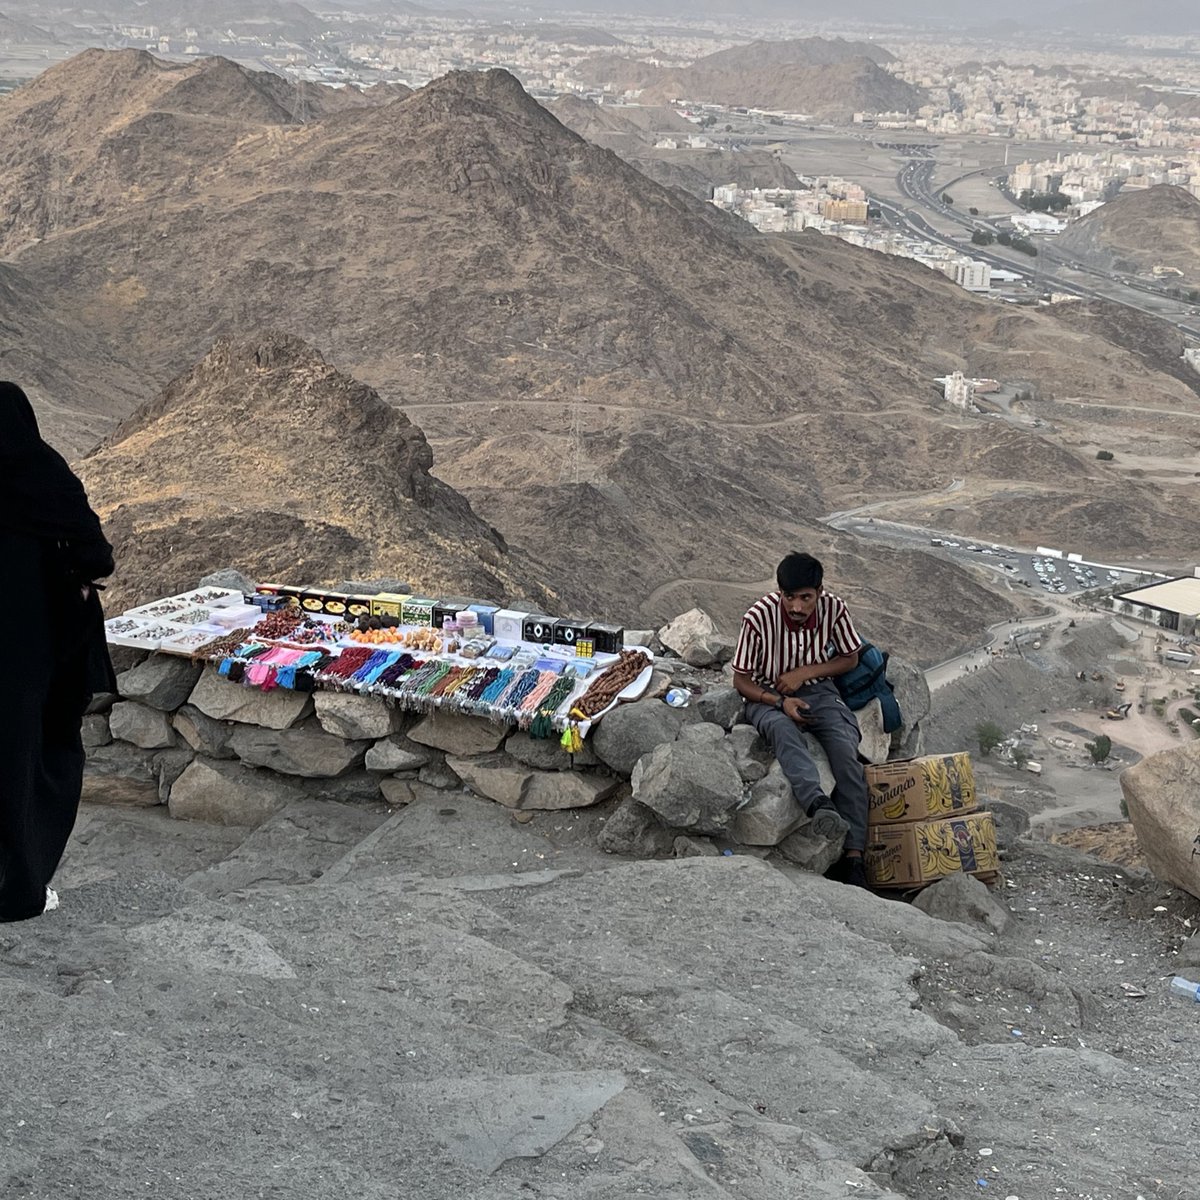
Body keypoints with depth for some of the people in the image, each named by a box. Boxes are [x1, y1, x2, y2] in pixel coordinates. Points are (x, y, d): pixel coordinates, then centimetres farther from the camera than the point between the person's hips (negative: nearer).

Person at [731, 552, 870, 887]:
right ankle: (819, 805, -61)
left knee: (846, 752, -26)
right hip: (768, 696, -2)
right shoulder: (759, 616, -18)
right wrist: (780, 702, -24)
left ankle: (853, 855, -28)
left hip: (818, 689, 2)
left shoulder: (833, 608, -11)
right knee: (781, 728, -39)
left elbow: (850, 659, 5)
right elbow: (741, 681, -8)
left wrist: (806, 672, -10)